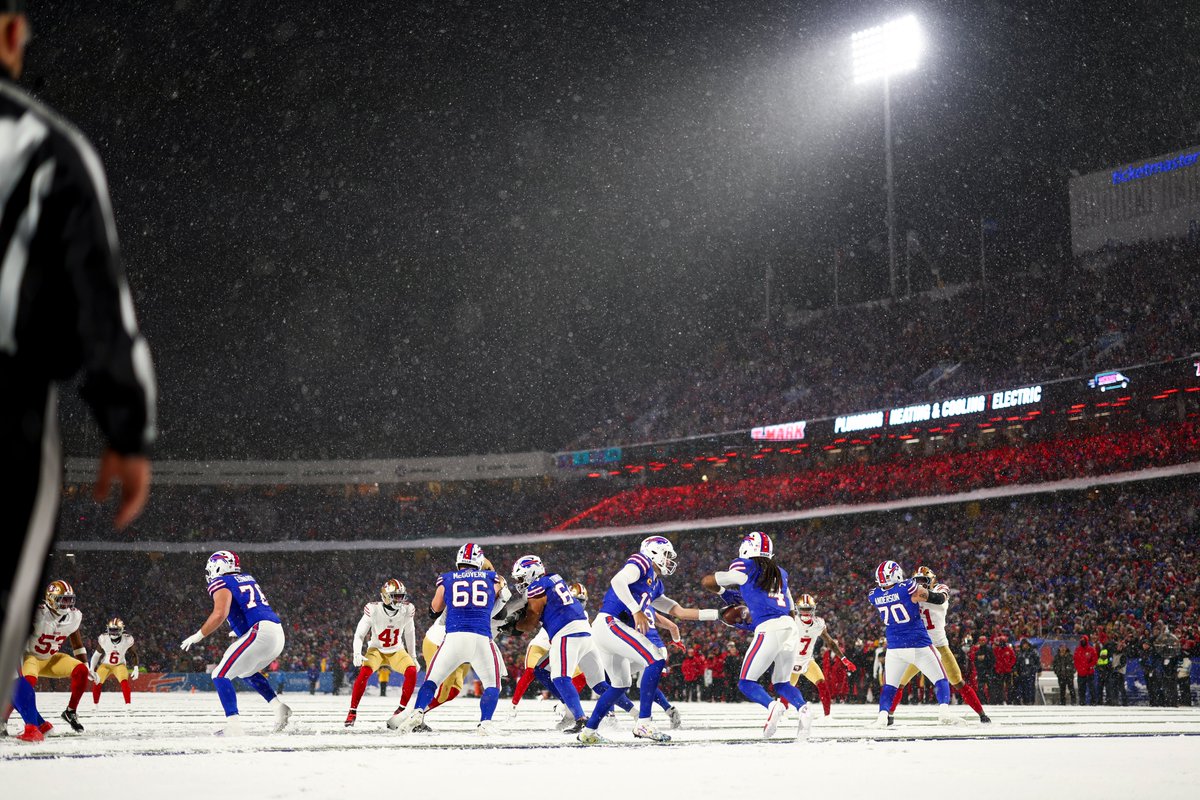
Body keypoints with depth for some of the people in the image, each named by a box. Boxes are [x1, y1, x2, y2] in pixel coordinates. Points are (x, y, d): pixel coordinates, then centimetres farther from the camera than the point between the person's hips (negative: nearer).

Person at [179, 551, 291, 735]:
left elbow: (220, 614, -17)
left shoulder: (221, 583, -1)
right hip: (278, 634, 8)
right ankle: (278, 706, 18)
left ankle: (234, 725, -14)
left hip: (260, 633, -8)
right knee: (246, 671, 30)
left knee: (221, 675, -3)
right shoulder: (248, 578, 24)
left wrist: (197, 636, -7)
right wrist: (239, 630, 49)